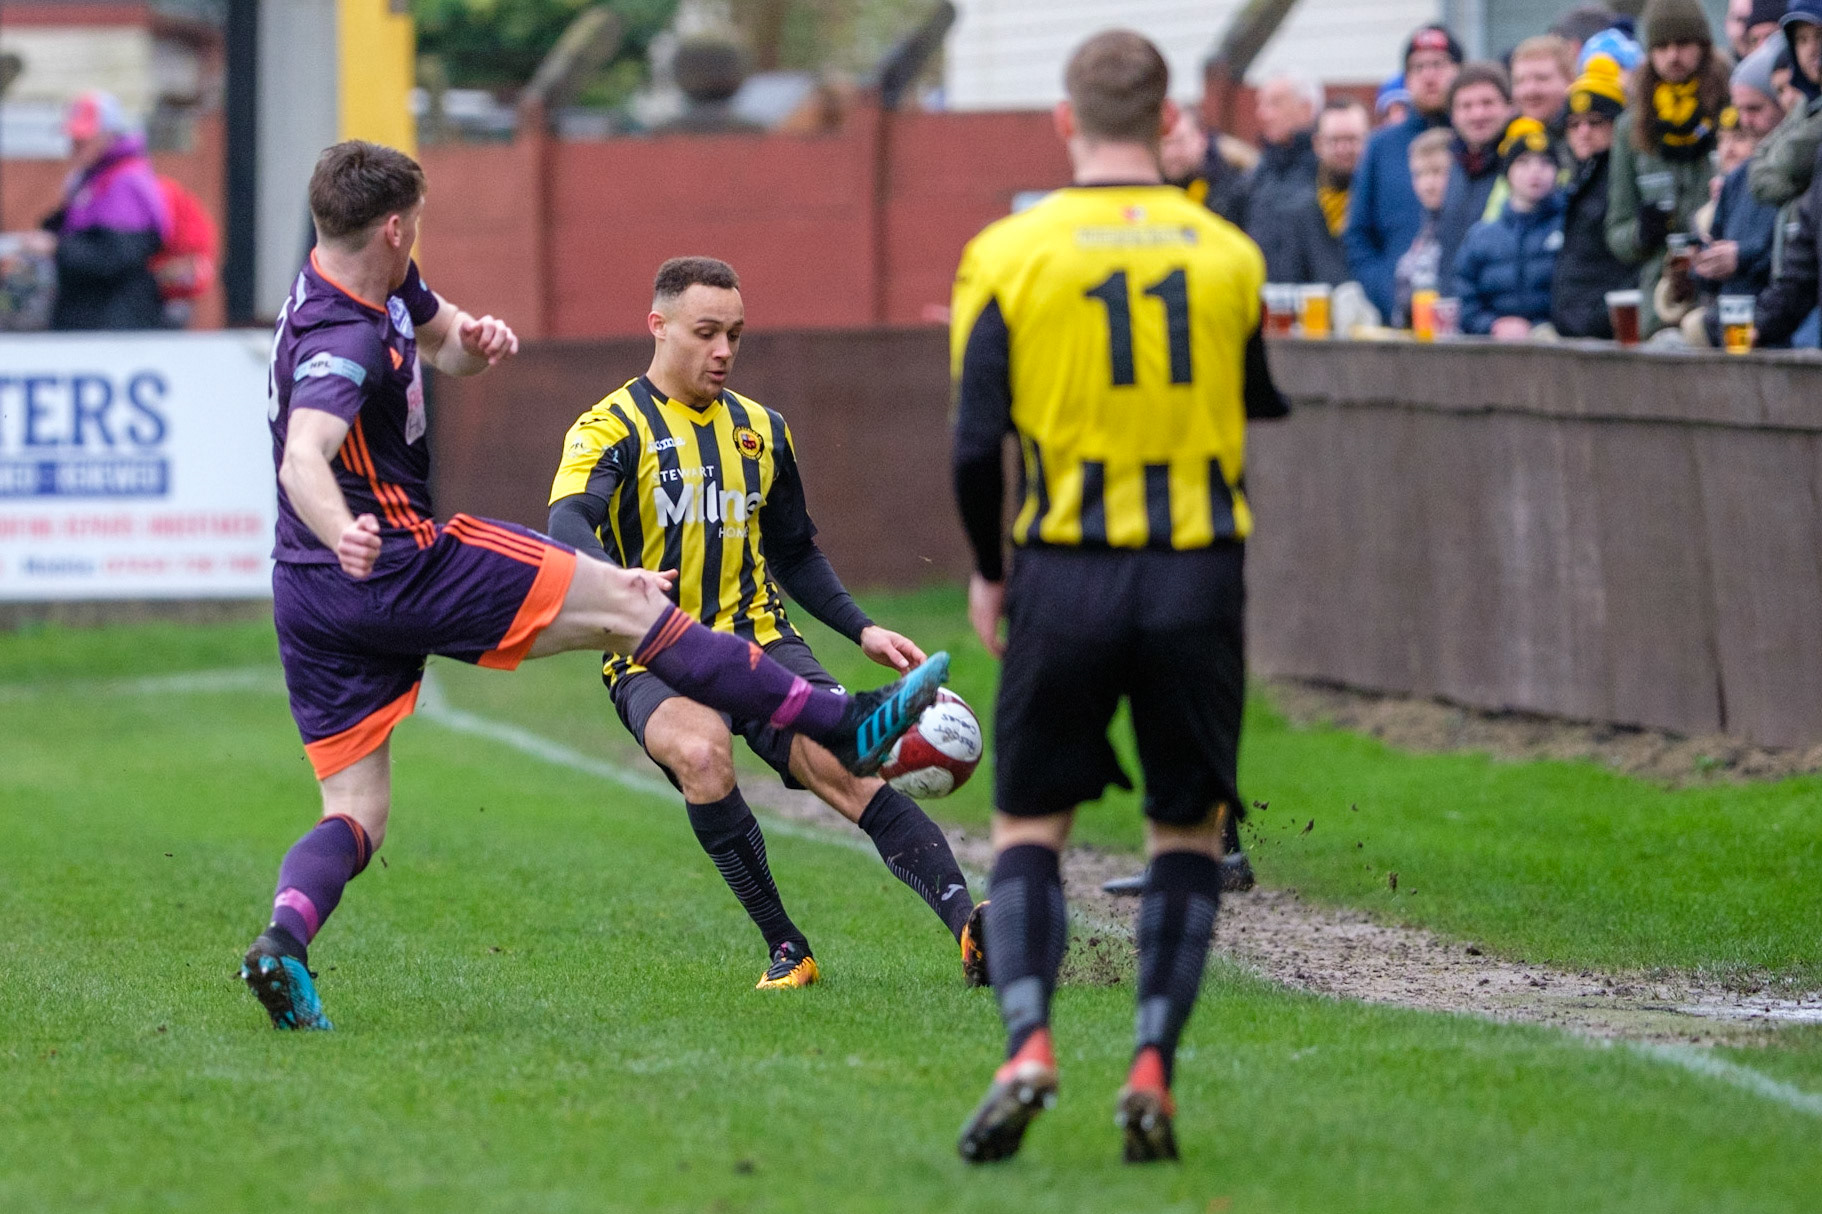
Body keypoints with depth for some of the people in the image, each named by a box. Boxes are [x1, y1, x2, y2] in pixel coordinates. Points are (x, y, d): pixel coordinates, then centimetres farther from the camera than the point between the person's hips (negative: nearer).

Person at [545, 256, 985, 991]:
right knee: (701, 752, -35)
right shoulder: (611, 428, -3)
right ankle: (786, 950, -23)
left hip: (756, 637, 4)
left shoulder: (761, 430, 16)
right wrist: (618, 585, -43)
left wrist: (862, 630, 15)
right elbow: (568, 526, -22)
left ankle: (969, 924, -34)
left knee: (847, 765, -22)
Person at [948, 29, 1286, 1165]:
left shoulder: (1008, 255, -3)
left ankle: (1027, 1041, -11)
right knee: (1189, 828, 12)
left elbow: (977, 442, -6)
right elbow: (1262, 407, 12)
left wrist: (988, 573, 8)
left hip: (1066, 572, -1)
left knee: (1030, 823, 10)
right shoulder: (1227, 255, 2)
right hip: (1199, 577, 1)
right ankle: (1153, 1066, 1)